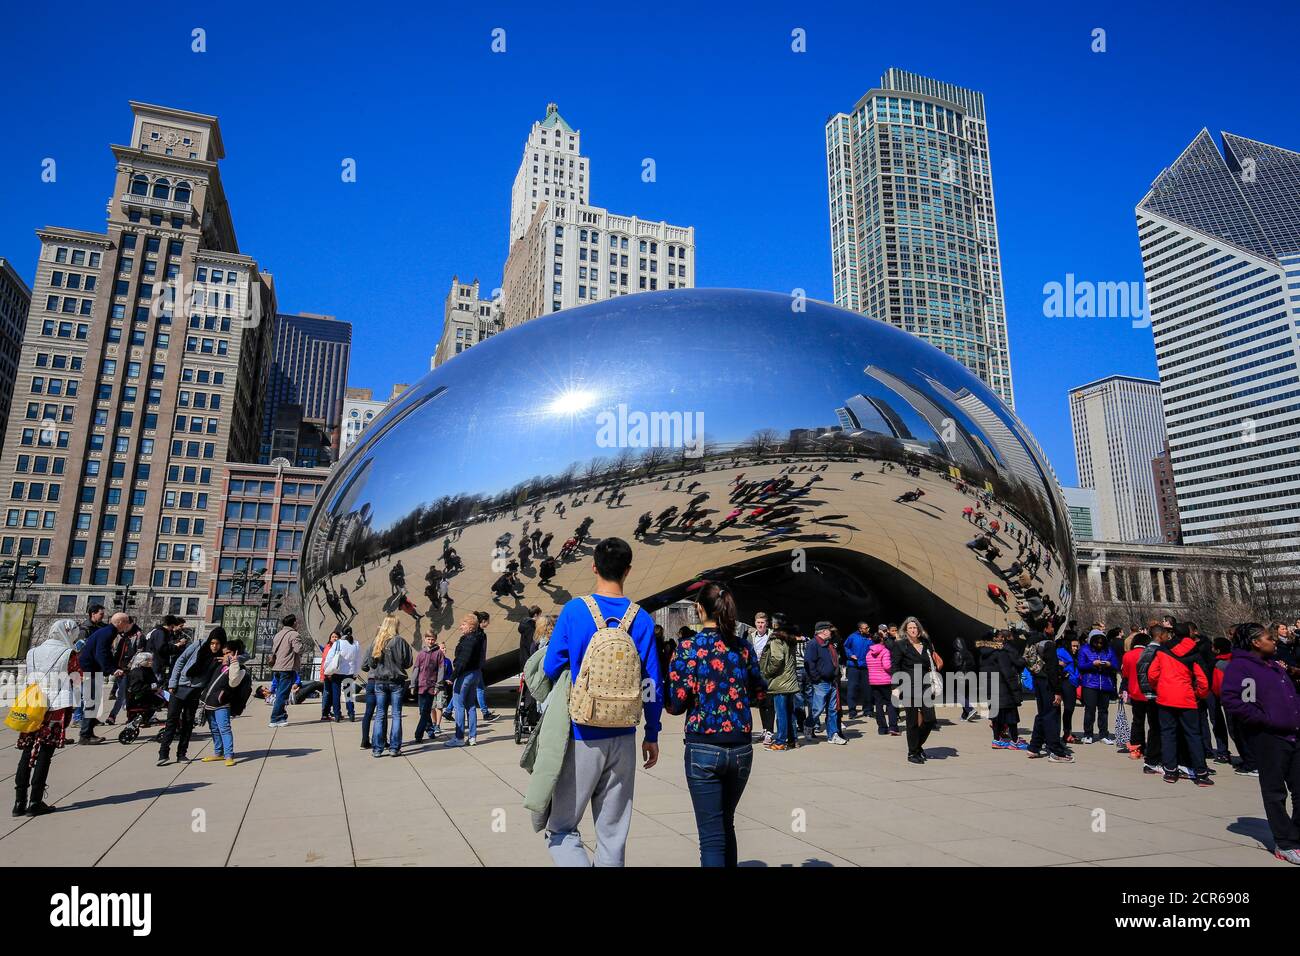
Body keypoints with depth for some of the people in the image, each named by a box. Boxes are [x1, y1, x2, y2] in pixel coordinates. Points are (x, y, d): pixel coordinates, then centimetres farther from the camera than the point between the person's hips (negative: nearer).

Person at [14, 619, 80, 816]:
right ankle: (35, 802, 2)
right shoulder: (68, 654, -4)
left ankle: (19, 801, 12)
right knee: (45, 753, 0)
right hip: (57, 708, -5)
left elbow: (30, 677, 13)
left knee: (27, 752, 11)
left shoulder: (33, 652, 11)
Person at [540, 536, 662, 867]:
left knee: (560, 827, 10)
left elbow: (551, 669, -5)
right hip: (623, 739, 3)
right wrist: (652, 735, 11)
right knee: (613, 833, 15)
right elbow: (652, 685, 0)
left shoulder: (575, 609, -10)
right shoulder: (642, 618, -3)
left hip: (581, 737, -3)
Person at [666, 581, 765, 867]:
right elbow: (759, 693, 12)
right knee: (727, 824, 23)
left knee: (712, 835, 4)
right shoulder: (744, 647, 2)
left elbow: (676, 704, -11)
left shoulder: (690, 648, -10)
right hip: (741, 748, 4)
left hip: (703, 749, -4)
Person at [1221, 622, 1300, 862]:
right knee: (1275, 791, 1)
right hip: (1267, 737, -8)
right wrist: (1265, 720, -17)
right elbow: (1232, 701, -19)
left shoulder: (1275, 664, 17)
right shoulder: (1239, 666, -10)